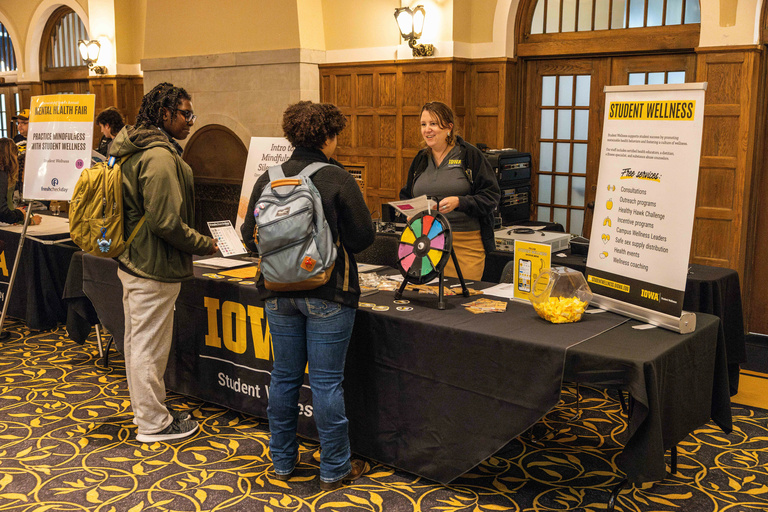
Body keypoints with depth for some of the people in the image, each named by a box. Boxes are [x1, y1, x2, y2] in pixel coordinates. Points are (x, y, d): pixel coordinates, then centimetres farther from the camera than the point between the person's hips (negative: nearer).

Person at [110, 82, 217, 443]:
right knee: (149, 346, 1)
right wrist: (206, 245, -12)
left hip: (133, 261, 11)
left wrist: (197, 241, 17)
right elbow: (166, 222, -25)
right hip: (154, 268, -11)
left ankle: (145, 408, 36)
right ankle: (154, 423, 14)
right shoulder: (160, 157, -21)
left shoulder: (135, 151, 13)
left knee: (138, 341, 20)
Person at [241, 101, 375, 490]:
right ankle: (334, 469, 16)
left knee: (285, 376, 15)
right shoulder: (338, 180, -12)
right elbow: (364, 236, -8)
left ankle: (282, 461, 28)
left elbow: (249, 236, 4)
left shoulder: (267, 179, -1)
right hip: (328, 294, -4)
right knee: (326, 382, 3)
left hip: (279, 292, 4)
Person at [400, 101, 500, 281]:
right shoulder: (420, 159, 14)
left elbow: (491, 195, -6)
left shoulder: (469, 155, -2)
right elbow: (407, 196, 23)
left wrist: (459, 202, -20)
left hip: (465, 244, -4)